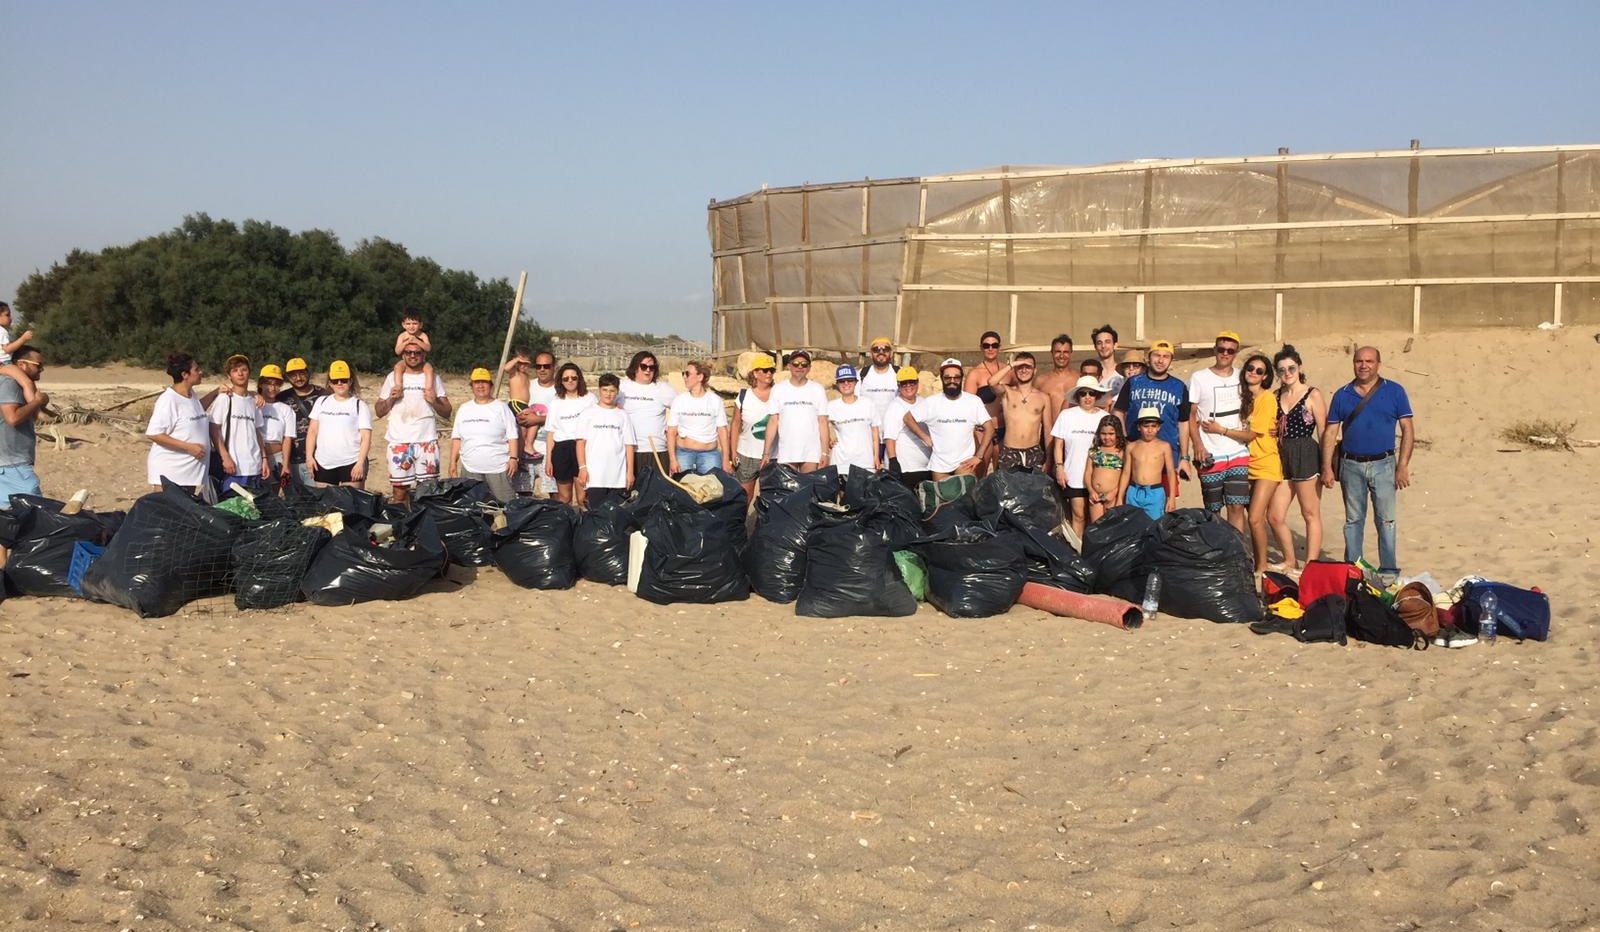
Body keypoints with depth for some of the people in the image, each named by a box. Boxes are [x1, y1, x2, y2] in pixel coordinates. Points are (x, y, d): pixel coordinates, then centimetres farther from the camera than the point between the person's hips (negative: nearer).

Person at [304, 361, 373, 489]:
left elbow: (366, 437, -4)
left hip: (351, 464, -4)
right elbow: (312, 431, 13)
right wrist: (309, 456, 3)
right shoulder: (321, 402, 13)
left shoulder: (360, 406, 2)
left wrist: (360, 463, -14)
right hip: (323, 464, 4)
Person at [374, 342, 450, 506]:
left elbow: (446, 412, 6)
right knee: (399, 490, 1)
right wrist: (390, 399, -7)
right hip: (399, 443, 0)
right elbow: (379, 412, 11)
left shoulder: (433, 378, 8)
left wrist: (435, 401, -13)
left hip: (427, 442, 0)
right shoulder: (393, 378, 9)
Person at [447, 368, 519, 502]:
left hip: (498, 468, -4)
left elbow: (512, 437, -1)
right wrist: (453, 461, 9)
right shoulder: (464, 409, 14)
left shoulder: (501, 407, 3)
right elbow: (456, 438, 15)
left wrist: (513, 458, -11)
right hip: (470, 469, 4)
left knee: (505, 503, -7)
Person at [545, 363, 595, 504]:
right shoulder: (556, 403, 13)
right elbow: (551, 433, 11)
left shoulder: (589, 399, 9)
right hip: (561, 449, 2)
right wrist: (548, 459, 4)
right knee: (564, 496, 4)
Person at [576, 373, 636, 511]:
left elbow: (629, 445, 8)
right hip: (594, 477, -1)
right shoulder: (588, 413, 7)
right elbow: (581, 442, 4)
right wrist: (582, 468, -5)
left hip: (618, 477, 1)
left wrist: (630, 471, 2)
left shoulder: (623, 416, 10)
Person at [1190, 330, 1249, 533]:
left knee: (1237, 507, -4)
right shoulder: (1199, 378, 1)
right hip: (1211, 456, -2)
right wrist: (1198, 444, -13)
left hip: (1238, 454, 2)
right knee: (1212, 510, 4)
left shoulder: (1241, 378, 10)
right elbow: (1190, 415, -1)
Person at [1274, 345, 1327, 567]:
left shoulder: (1313, 395, -3)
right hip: (1282, 457, 6)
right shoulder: (1276, 396, 12)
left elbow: (1323, 433, -5)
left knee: (1311, 514, 2)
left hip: (1306, 457, -6)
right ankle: (1289, 561, 20)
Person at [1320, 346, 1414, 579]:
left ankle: (1388, 571, 5)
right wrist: (1327, 468, 0)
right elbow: (1330, 433, 8)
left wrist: (1403, 466, -8)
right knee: (1353, 520, 9)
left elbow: (1408, 430, 0)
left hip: (1383, 465, -2)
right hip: (1351, 466, 2)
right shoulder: (1342, 395, 7)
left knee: (1386, 520, -1)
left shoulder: (1394, 391, 1)